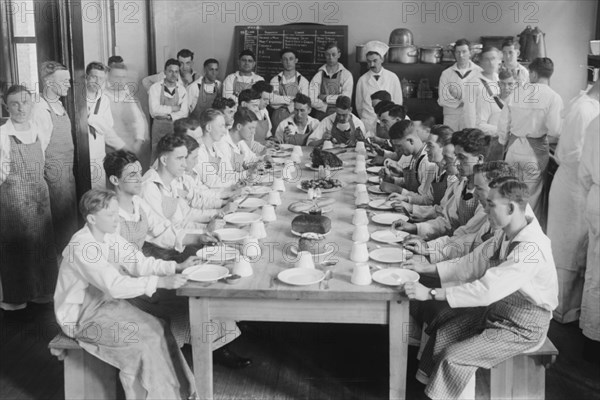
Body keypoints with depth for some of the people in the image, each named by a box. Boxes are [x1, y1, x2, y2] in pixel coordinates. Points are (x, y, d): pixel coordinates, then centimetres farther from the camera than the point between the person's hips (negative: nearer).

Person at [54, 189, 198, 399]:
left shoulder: (109, 236, 0)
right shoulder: (81, 246, -26)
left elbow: (139, 262, 1)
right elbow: (114, 286, -32)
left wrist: (176, 267, -12)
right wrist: (160, 282, -35)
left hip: (107, 303, 8)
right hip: (81, 316, -8)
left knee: (158, 329, -6)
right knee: (142, 341, -19)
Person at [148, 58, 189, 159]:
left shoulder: (182, 90, 5)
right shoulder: (155, 88, -3)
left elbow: (184, 113, -3)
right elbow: (154, 110, -13)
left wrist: (169, 116, -16)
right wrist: (174, 108, -8)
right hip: (159, 128, -2)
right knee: (157, 158, -1)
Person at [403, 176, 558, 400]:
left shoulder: (531, 249, -31)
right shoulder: (505, 235, -2)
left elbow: (486, 290, -36)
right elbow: (472, 264, 7)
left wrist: (430, 293, -33)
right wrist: (425, 269, -1)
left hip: (522, 328, -8)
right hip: (497, 310, 8)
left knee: (454, 357, -15)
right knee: (440, 335, 0)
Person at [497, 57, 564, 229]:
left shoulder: (516, 92, -1)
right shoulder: (553, 97, -11)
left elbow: (503, 123, 2)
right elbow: (554, 130, -16)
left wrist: (504, 143, 18)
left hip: (514, 147, 3)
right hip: (535, 150, -3)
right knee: (532, 196, 9)